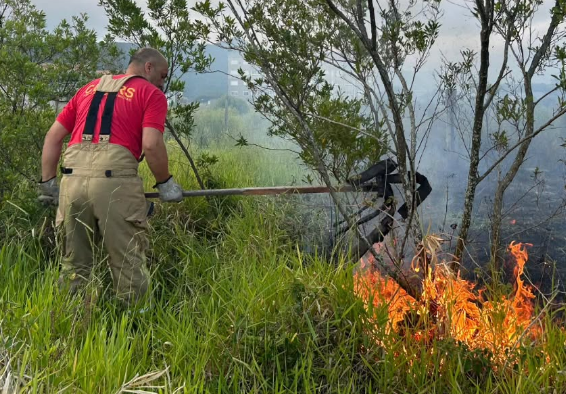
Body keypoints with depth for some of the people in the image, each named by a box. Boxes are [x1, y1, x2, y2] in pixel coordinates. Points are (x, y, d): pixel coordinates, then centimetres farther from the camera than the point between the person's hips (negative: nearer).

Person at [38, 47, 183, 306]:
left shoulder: (89, 88, 26)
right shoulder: (151, 93, 9)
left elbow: (53, 136, 22)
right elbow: (151, 145, -6)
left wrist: (48, 182, 24)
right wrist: (164, 183, 7)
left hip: (73, 178, 5)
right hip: (115, 179, -5)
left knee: (74, 264, 15)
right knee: (128, 263, 3)